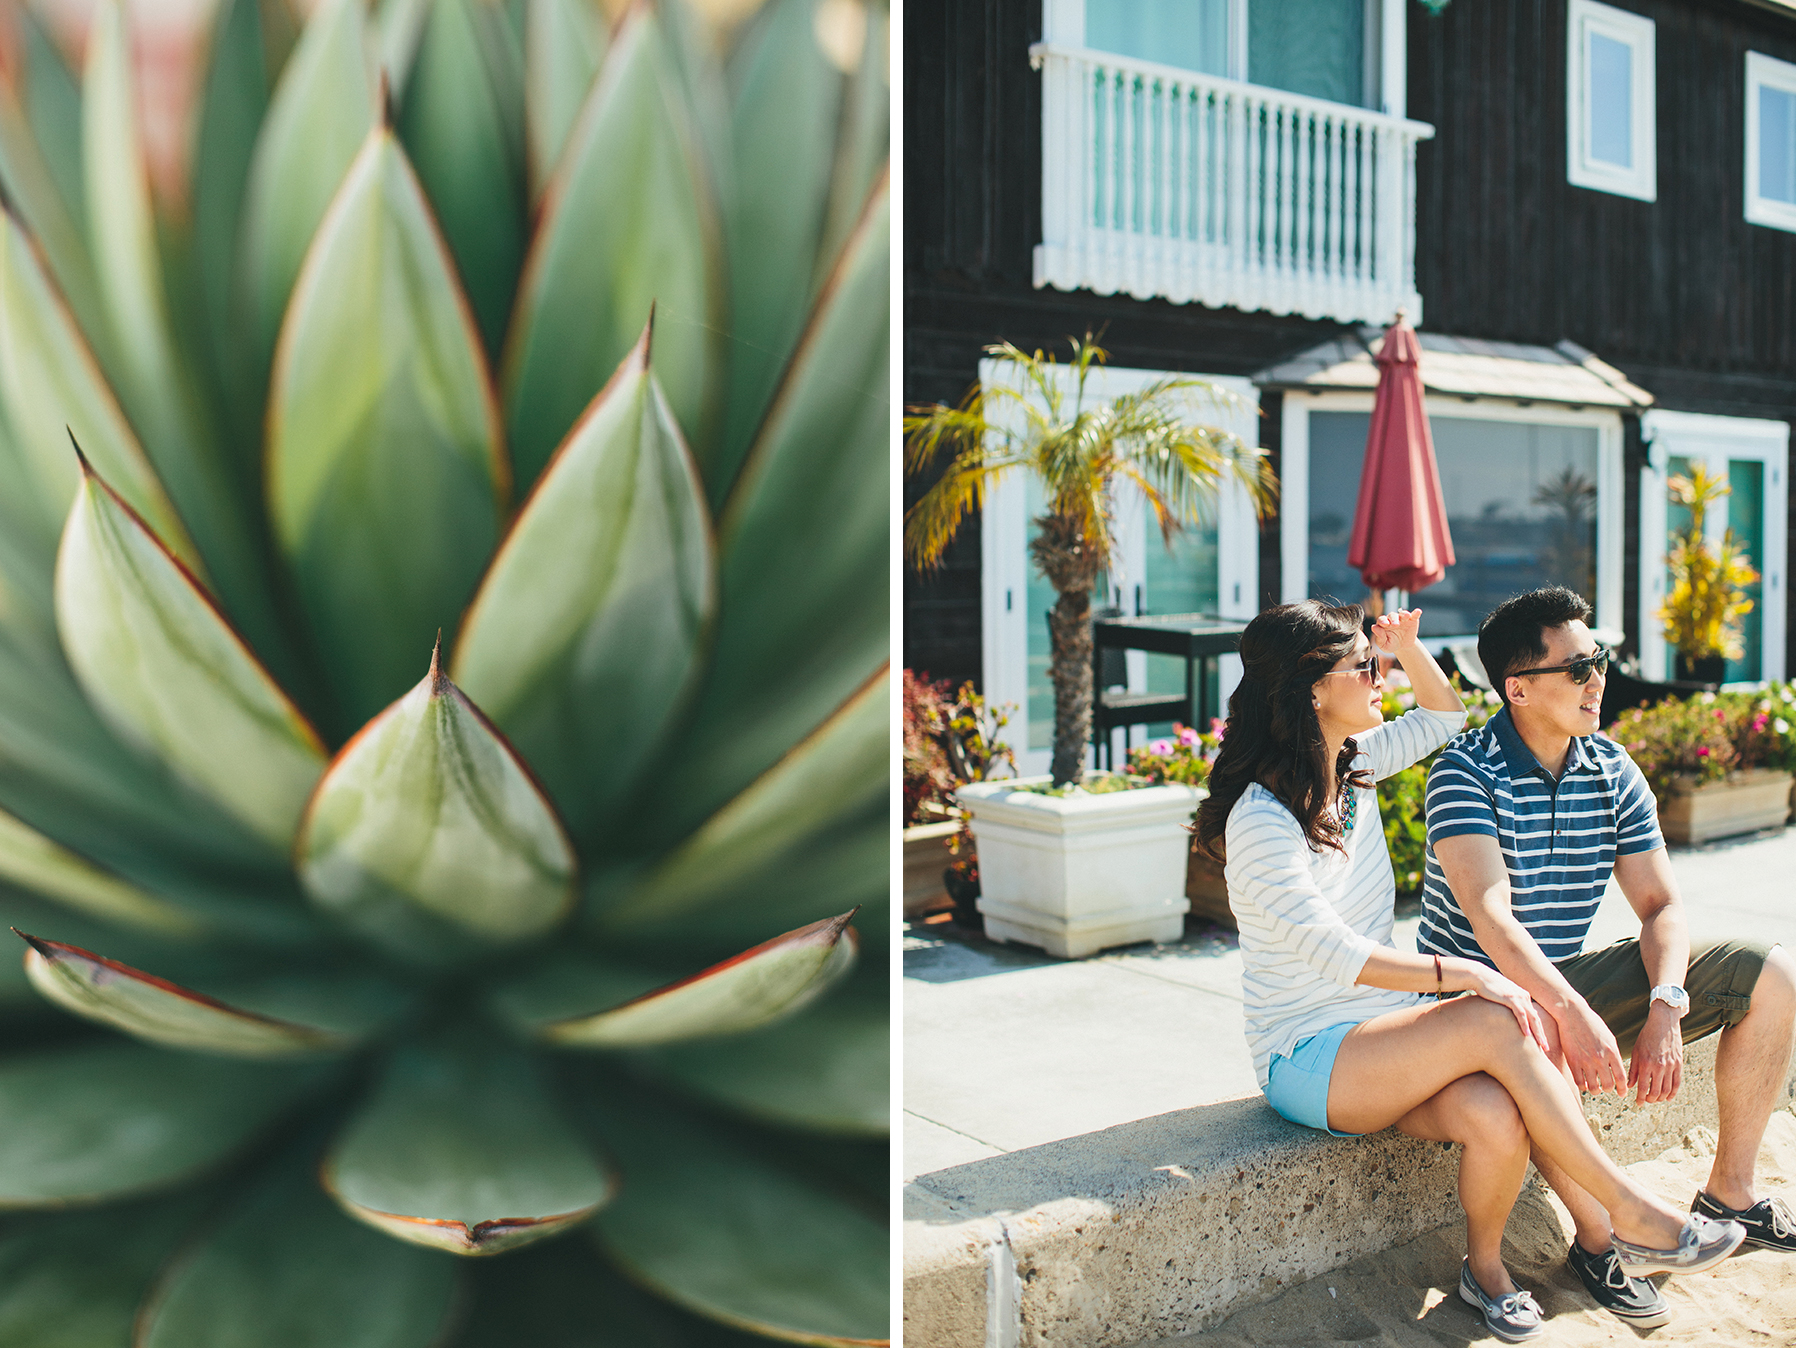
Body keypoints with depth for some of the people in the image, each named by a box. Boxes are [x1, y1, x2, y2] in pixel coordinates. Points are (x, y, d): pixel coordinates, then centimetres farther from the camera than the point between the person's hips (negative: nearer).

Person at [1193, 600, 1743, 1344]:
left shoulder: (1353, 765, 6)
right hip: (1307, 1059, -7)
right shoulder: (1261, 820, -18)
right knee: (1500, 1024, -29)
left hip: (1383, 1038, 7)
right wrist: (1464, 975, -30)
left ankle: (1486, 1267, 0)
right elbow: (1337, 956, -25)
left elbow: (1444, 715, 22)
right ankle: (1633, 1215, -16)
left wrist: (1407, 643, 4)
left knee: (1499, 1120, -26)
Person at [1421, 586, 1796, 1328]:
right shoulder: (1466, 772, -18)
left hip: (1572, 978, 7)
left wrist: (1666, 1008, -20)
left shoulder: (1612, 772, 1)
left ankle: (1729, 1190, 7)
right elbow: (1492, 917, -30)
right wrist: (1572, 1013, -43)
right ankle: (1597, 1239, -19)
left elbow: (1661, 905, -2)